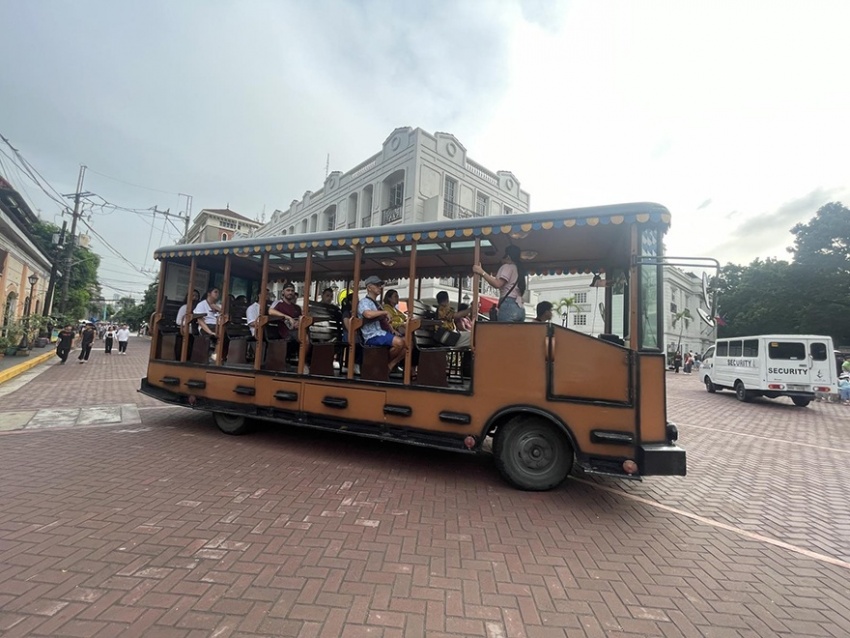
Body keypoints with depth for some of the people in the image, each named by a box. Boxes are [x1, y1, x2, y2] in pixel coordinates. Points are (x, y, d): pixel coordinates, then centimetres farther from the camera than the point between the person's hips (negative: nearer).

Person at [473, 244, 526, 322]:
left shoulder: (507, 266, 5)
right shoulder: (519, 269, 29)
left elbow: (497, 284, -12)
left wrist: (482, 272, -9)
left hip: (508, 305, -8)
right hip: (520, 308, 8)